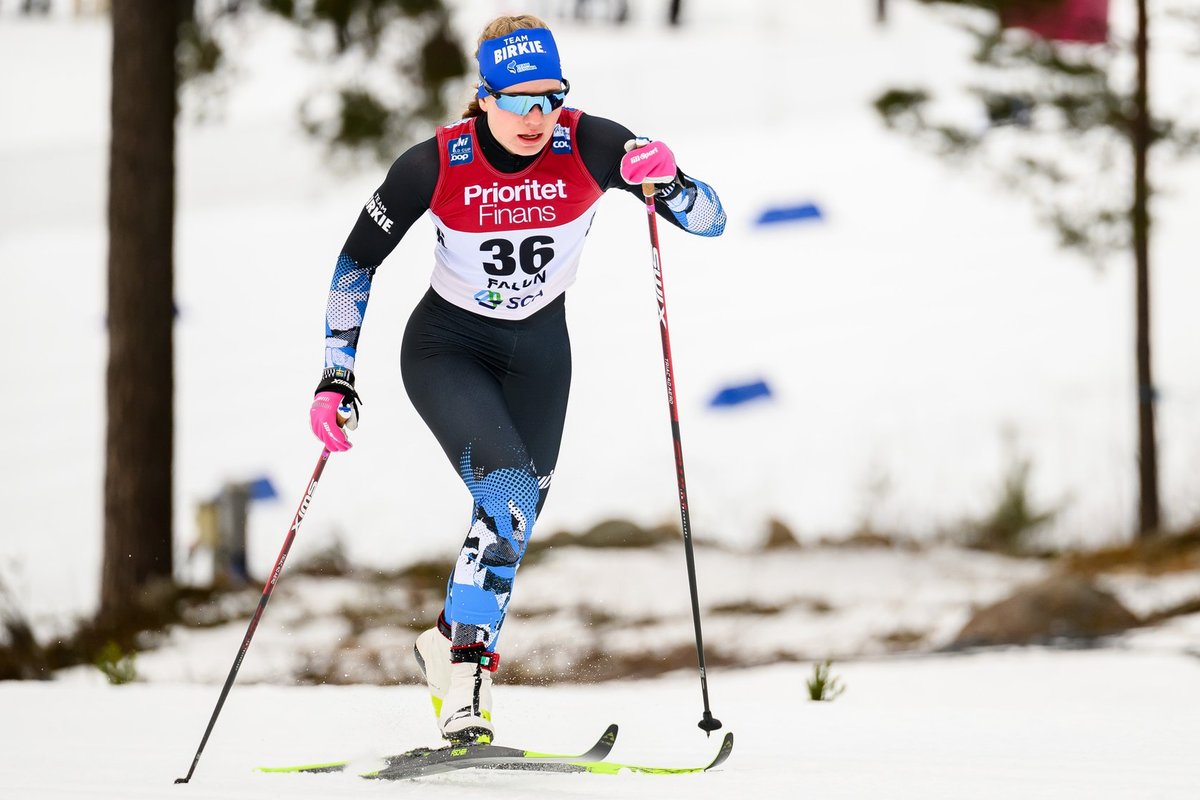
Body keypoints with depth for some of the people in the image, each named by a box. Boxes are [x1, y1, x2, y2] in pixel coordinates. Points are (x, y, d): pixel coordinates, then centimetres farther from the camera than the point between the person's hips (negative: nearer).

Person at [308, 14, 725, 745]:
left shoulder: (590, 146, -20)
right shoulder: (437, 164, -23)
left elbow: (710, 221, -18)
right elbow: (358, 260, -10)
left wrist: (667, 182, -40)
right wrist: (337, 377, -15)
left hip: (540, 349, 3)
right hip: (447, 348, -3)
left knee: (518, 519, 4)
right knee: (509, 495, -24)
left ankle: (453, 644, 28)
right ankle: (467, 657, -12)